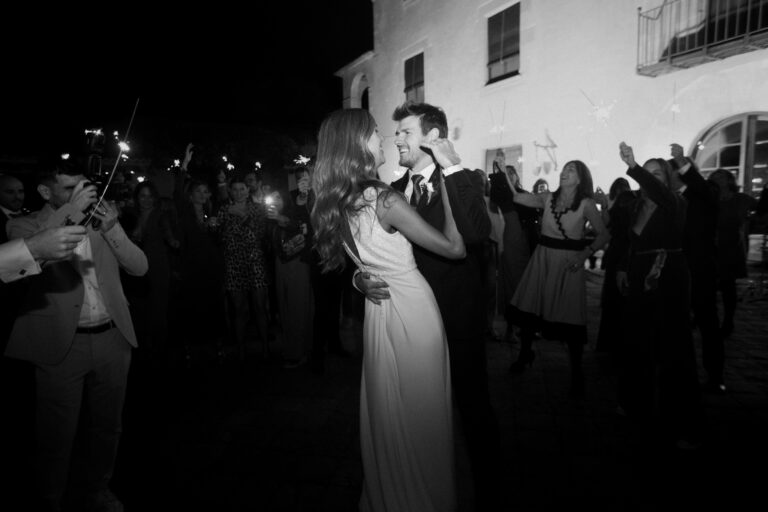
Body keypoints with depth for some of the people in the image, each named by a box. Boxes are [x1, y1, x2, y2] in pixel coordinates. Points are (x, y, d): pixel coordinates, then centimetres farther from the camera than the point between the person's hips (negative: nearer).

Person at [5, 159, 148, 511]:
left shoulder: (100, 221, 8)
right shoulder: (25, 226, 0)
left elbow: (139, 267, 3)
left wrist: (112, 229, -10)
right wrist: (69, 214, -23)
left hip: (112, 338, 4)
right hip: (62, 344, -3)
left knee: (108, 427, 16)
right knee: (57, 435, 8)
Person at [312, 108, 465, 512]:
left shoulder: (337, 203, 0)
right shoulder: (384, 199, -23)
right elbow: (454, 247, -20)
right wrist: (445, 173, -17)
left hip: (379, 309, 8)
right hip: (412, 310, -7)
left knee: (386, 408, 23)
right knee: (420, 411, 11)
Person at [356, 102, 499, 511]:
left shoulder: (462, 182, -9)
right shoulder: (395, 190, 6)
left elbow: (476, 235, -30)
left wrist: (453, 169, -26)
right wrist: (361, 278, -12)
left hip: (457, 322, -5)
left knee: (472, 407, 12)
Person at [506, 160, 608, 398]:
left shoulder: (586, 204, -3)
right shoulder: (548, 198, 5)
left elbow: (603, 235, 0)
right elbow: (516, 197, 0)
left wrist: (584, 254, -12)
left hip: (568, 265, -3)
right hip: (542, 260, 3)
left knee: (570, 319, -1)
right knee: (527, 309, 5)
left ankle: (576, 375, 17)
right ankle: (524, 354, 32)